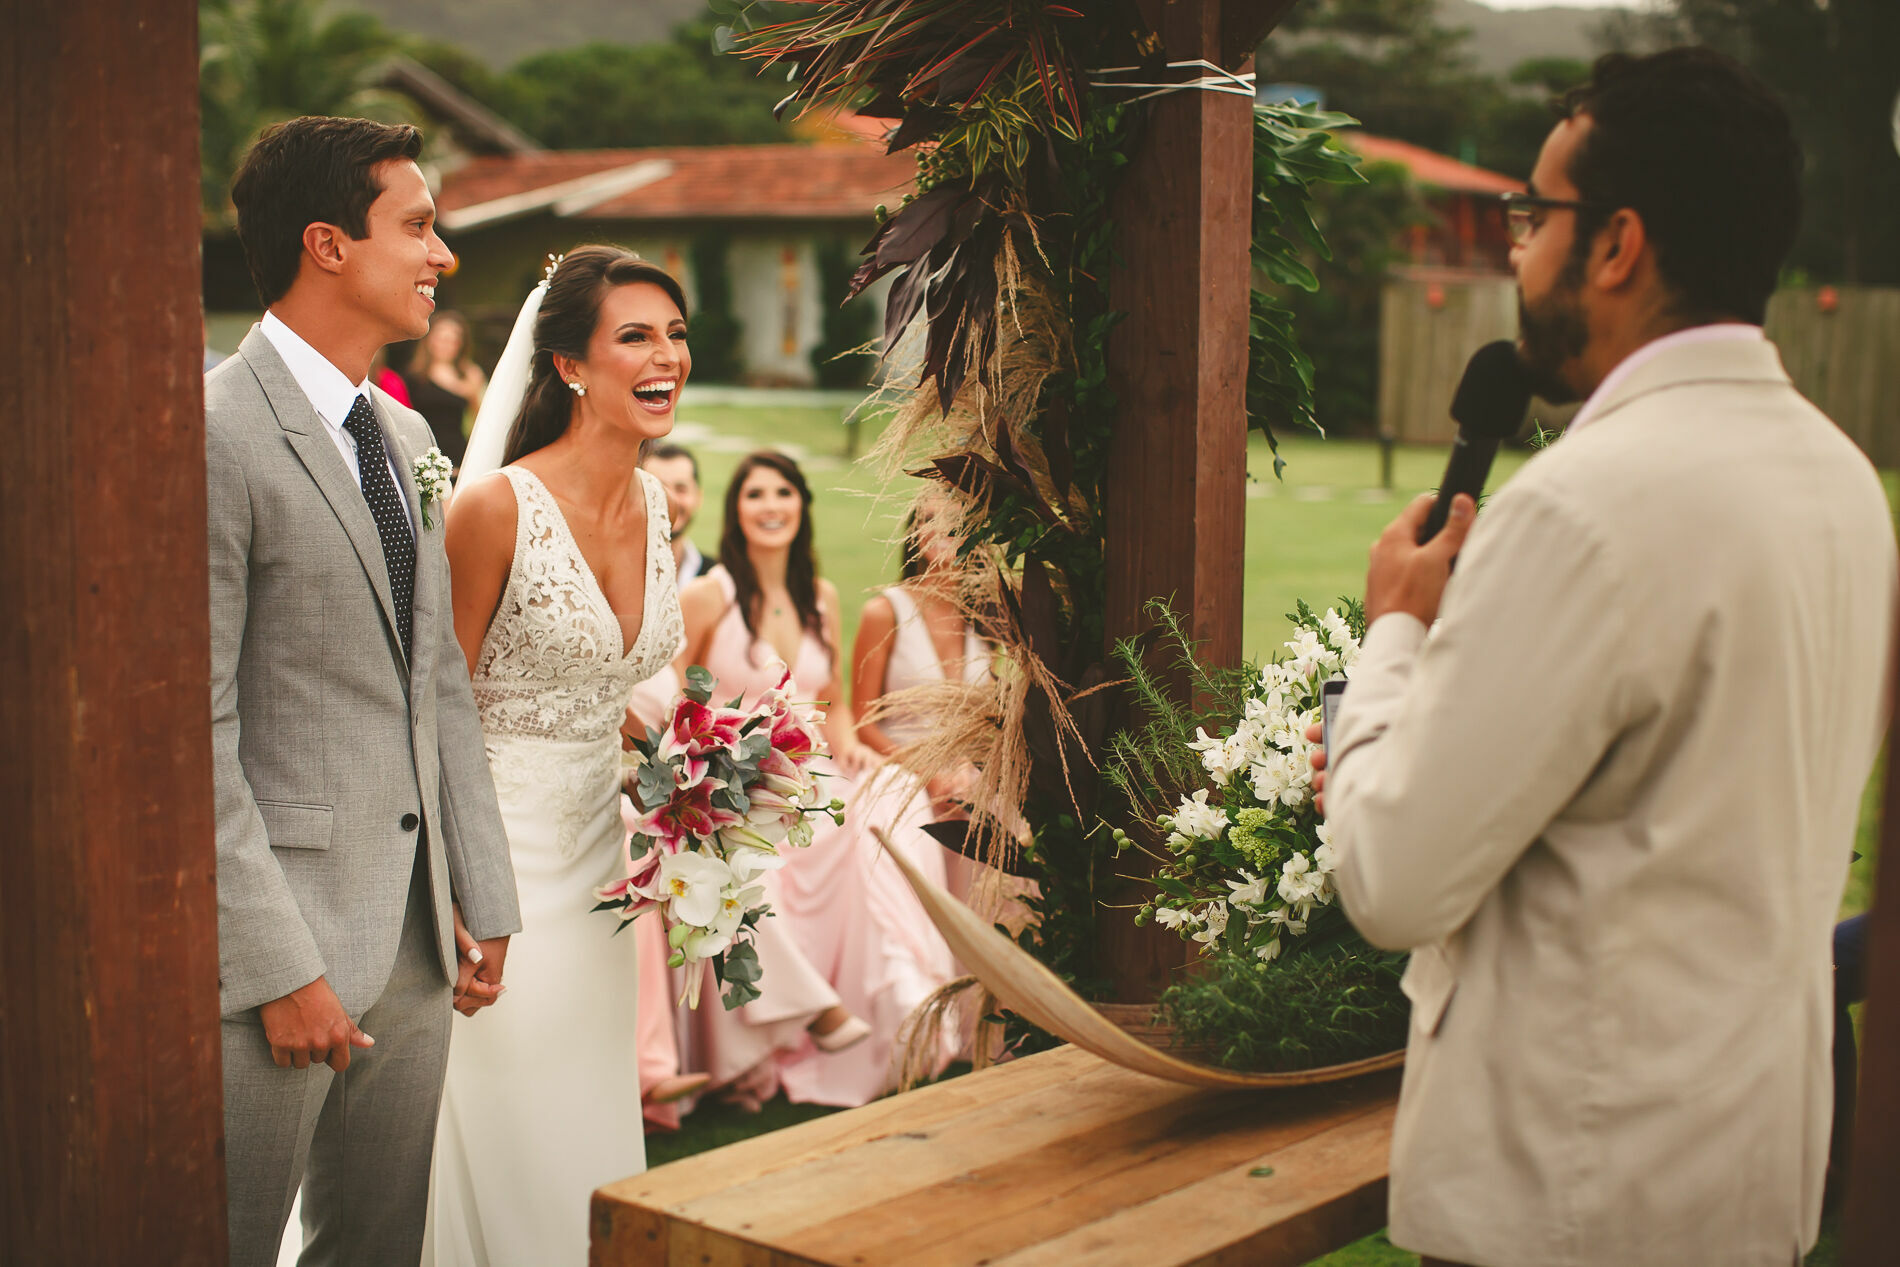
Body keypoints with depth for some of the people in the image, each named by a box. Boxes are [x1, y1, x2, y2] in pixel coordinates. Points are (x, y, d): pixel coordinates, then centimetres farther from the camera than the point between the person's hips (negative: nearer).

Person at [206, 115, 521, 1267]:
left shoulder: (405, 433, 13)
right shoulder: (215, 435, -14)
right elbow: (194, 731, -17)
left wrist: (485, 897, 12)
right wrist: (280, 967, -17)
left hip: (418, 935, 8)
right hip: (280, 926, -8)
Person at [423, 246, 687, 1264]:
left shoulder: (652, 503, 4)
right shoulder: (499, 507, -17)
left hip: (597, 844, 7)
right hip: (501, 845, -7)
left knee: (590, 1132, 16)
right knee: (502, 1140, 3)